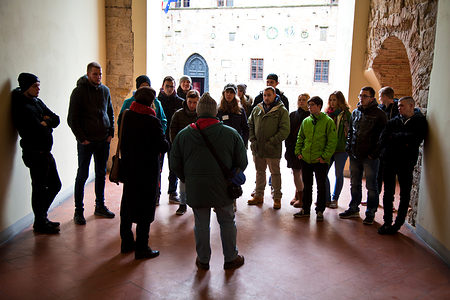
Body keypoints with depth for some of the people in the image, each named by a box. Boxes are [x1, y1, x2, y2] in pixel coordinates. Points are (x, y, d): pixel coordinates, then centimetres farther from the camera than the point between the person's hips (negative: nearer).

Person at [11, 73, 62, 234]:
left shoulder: (37, 102, 13)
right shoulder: (21, 107, -15)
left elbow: (56, 119, 8)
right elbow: (38, 130, -23)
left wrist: (45, 122, -11)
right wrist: (47, 125, -4)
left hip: (46, 151, 9)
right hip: (35, 153, -9)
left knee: (55, 185, 16)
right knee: (39, 188, 2)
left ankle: (41, 217, 30)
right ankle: (40, 224, 18)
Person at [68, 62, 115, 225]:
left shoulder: (105, 90, 8)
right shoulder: (79, 92, -8)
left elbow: (110, 113, 16)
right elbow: (72, 119, -9)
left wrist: (110, 133, 5)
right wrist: (81, 138, -14)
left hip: (103, 140, 5)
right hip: (86, 141, -5)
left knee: (101, 174, 12)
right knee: (82, 175, 1)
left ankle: (100, 206, 25)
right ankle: (78, 211, 9)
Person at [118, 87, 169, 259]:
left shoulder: (124, 116, -1)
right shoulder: (152, 121, -19)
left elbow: (122, 139, 8)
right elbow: (163, 147, -15)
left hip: (128, 168, 6)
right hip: (147, 171, -6)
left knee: (127, 206, 18)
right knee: (145, 209, 4)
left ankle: (127, 242, 30)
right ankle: (141, 248, 11)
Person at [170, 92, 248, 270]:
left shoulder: (183, 134, -4)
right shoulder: (231, 134, -6)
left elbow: (174, 164, 2)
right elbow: (242, 162, 0)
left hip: (195, 189, 1)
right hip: (223, 189, -1)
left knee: (201, 224, 14)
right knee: (227, 222, 15)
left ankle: (203, 260, 25)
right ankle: (231, 258, 26)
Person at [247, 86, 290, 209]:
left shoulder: (282, 111, -6)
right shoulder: (257, 109, 9)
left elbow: (285, 130, -12)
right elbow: (250, 125, 15)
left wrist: (271, 142, -17)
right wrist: (253, 140, 1)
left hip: (273, 149, -5)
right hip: (257, 148, 5)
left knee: (275, 173, 6)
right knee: (259, 172, 16)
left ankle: (277, 198, 17)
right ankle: (258, 195, 29)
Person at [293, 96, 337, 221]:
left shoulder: (328, 121, -7)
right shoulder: (306, 121, 7)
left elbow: (332, 141, -9)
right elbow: (300, 138, 15)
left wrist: (325, 156, -15)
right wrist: (298, 151, 3)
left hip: (320, 161, -4)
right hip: (305, 160, 5)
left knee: (321, 187, 7)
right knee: (307, 186, 14)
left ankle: (320, 211, 18)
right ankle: (305, 209, 25)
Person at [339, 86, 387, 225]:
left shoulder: (379, 114, -7)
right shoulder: (355, 112, 11)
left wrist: (374, 153, -14)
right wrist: (349, 147, 9)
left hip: (370, 157, -6)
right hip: (355, 156, 6)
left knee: (371, 186, 5)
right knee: (354, 184, 14)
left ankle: (370, 213, 15)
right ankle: (354, 209, 27)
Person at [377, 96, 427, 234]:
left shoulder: (420, 121, 3)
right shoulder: (393, 121, 12)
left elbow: (414, 140, -13)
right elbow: (382, 140, 0)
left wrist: (393, 136, -6)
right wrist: (402, 141, -13)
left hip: (406, 162, -3)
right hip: (389, 161, 3)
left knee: (405, 195, 2)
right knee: (388, 192, 5)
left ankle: (398, 224, 9)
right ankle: (387, 222, 14)